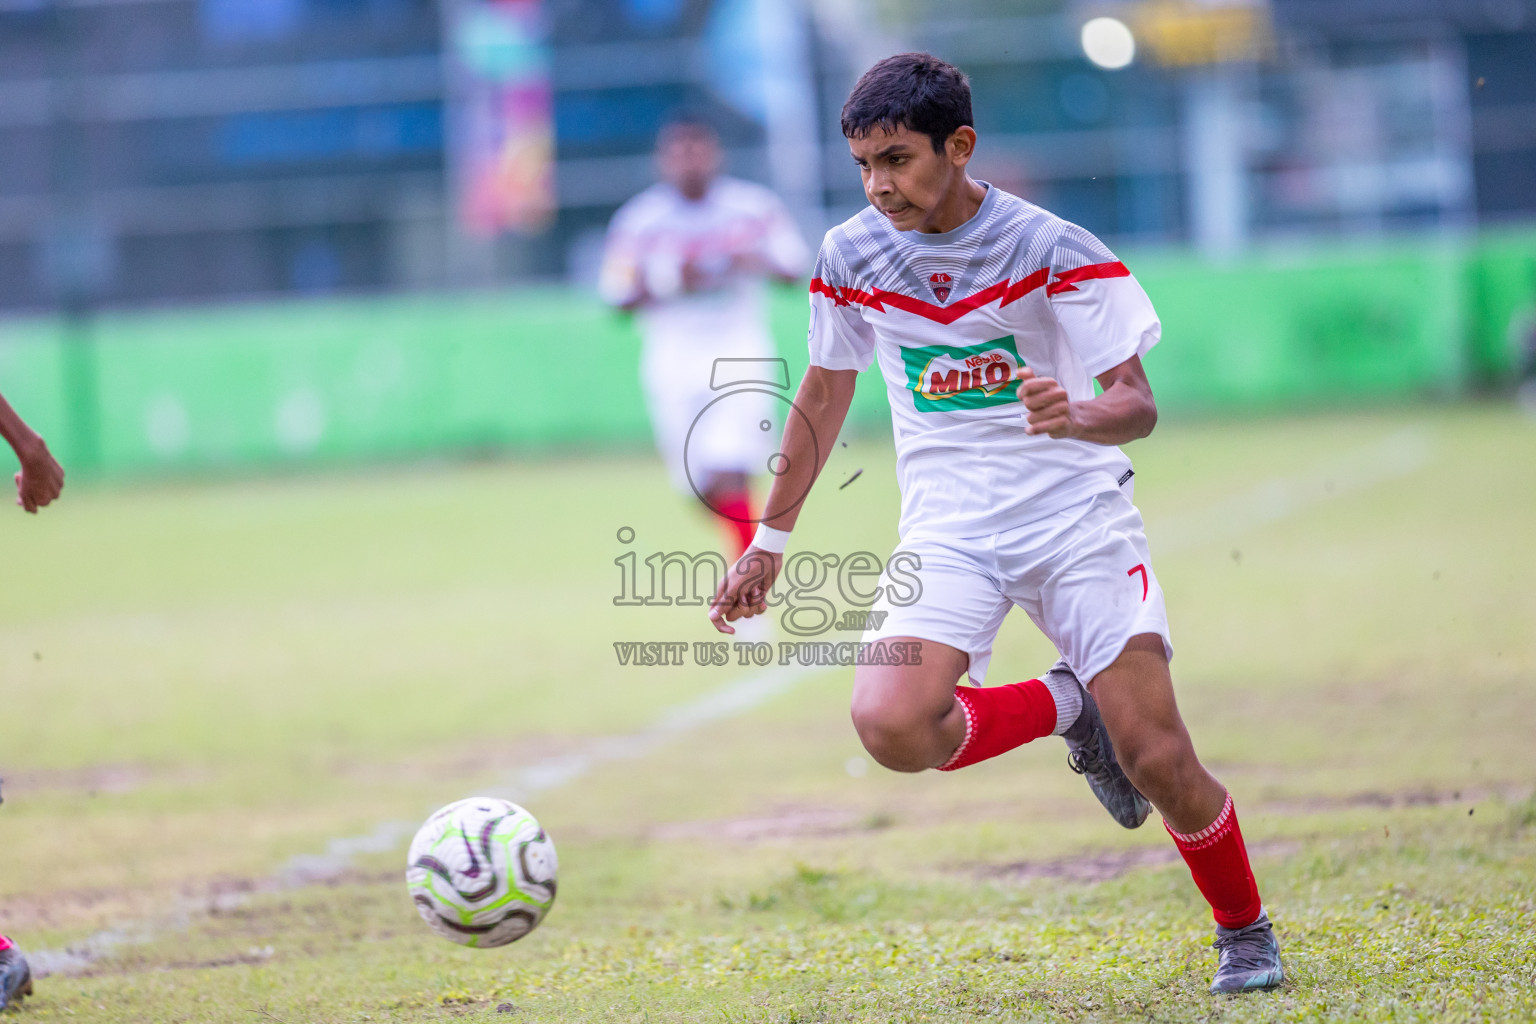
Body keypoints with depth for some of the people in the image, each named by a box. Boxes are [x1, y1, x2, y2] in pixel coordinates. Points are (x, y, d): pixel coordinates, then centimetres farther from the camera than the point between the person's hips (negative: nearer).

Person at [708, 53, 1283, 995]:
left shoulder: (1054, 250, -12)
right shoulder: (852, 257, 0)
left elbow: (1139, 405, -12)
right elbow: (825, 393, 16)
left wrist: (1077, 418, -35)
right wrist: (770, 544, 19)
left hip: (1078, 517, -3)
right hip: (949, 530, 3)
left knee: (1157, 760, -10)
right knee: (891, 724, -25)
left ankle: (1245, 930, 19)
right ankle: (1064, 707, 5)